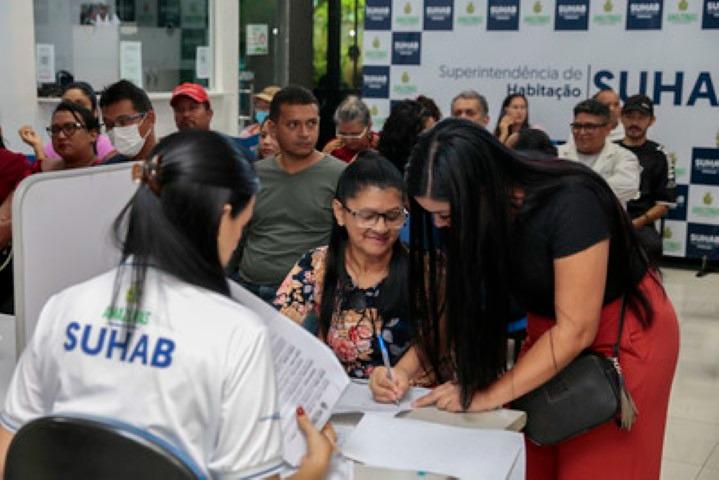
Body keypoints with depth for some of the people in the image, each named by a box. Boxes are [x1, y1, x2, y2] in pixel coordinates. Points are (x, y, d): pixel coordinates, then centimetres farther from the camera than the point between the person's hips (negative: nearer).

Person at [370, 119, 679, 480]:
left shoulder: (570, 204, -33)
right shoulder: (480, 213, -14)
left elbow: (576, 329, -30)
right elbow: (456, 303, -7)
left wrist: (490, 395, -30)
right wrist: (406, 368, -21)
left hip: (625, 332, -5)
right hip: (550, 329, 6)